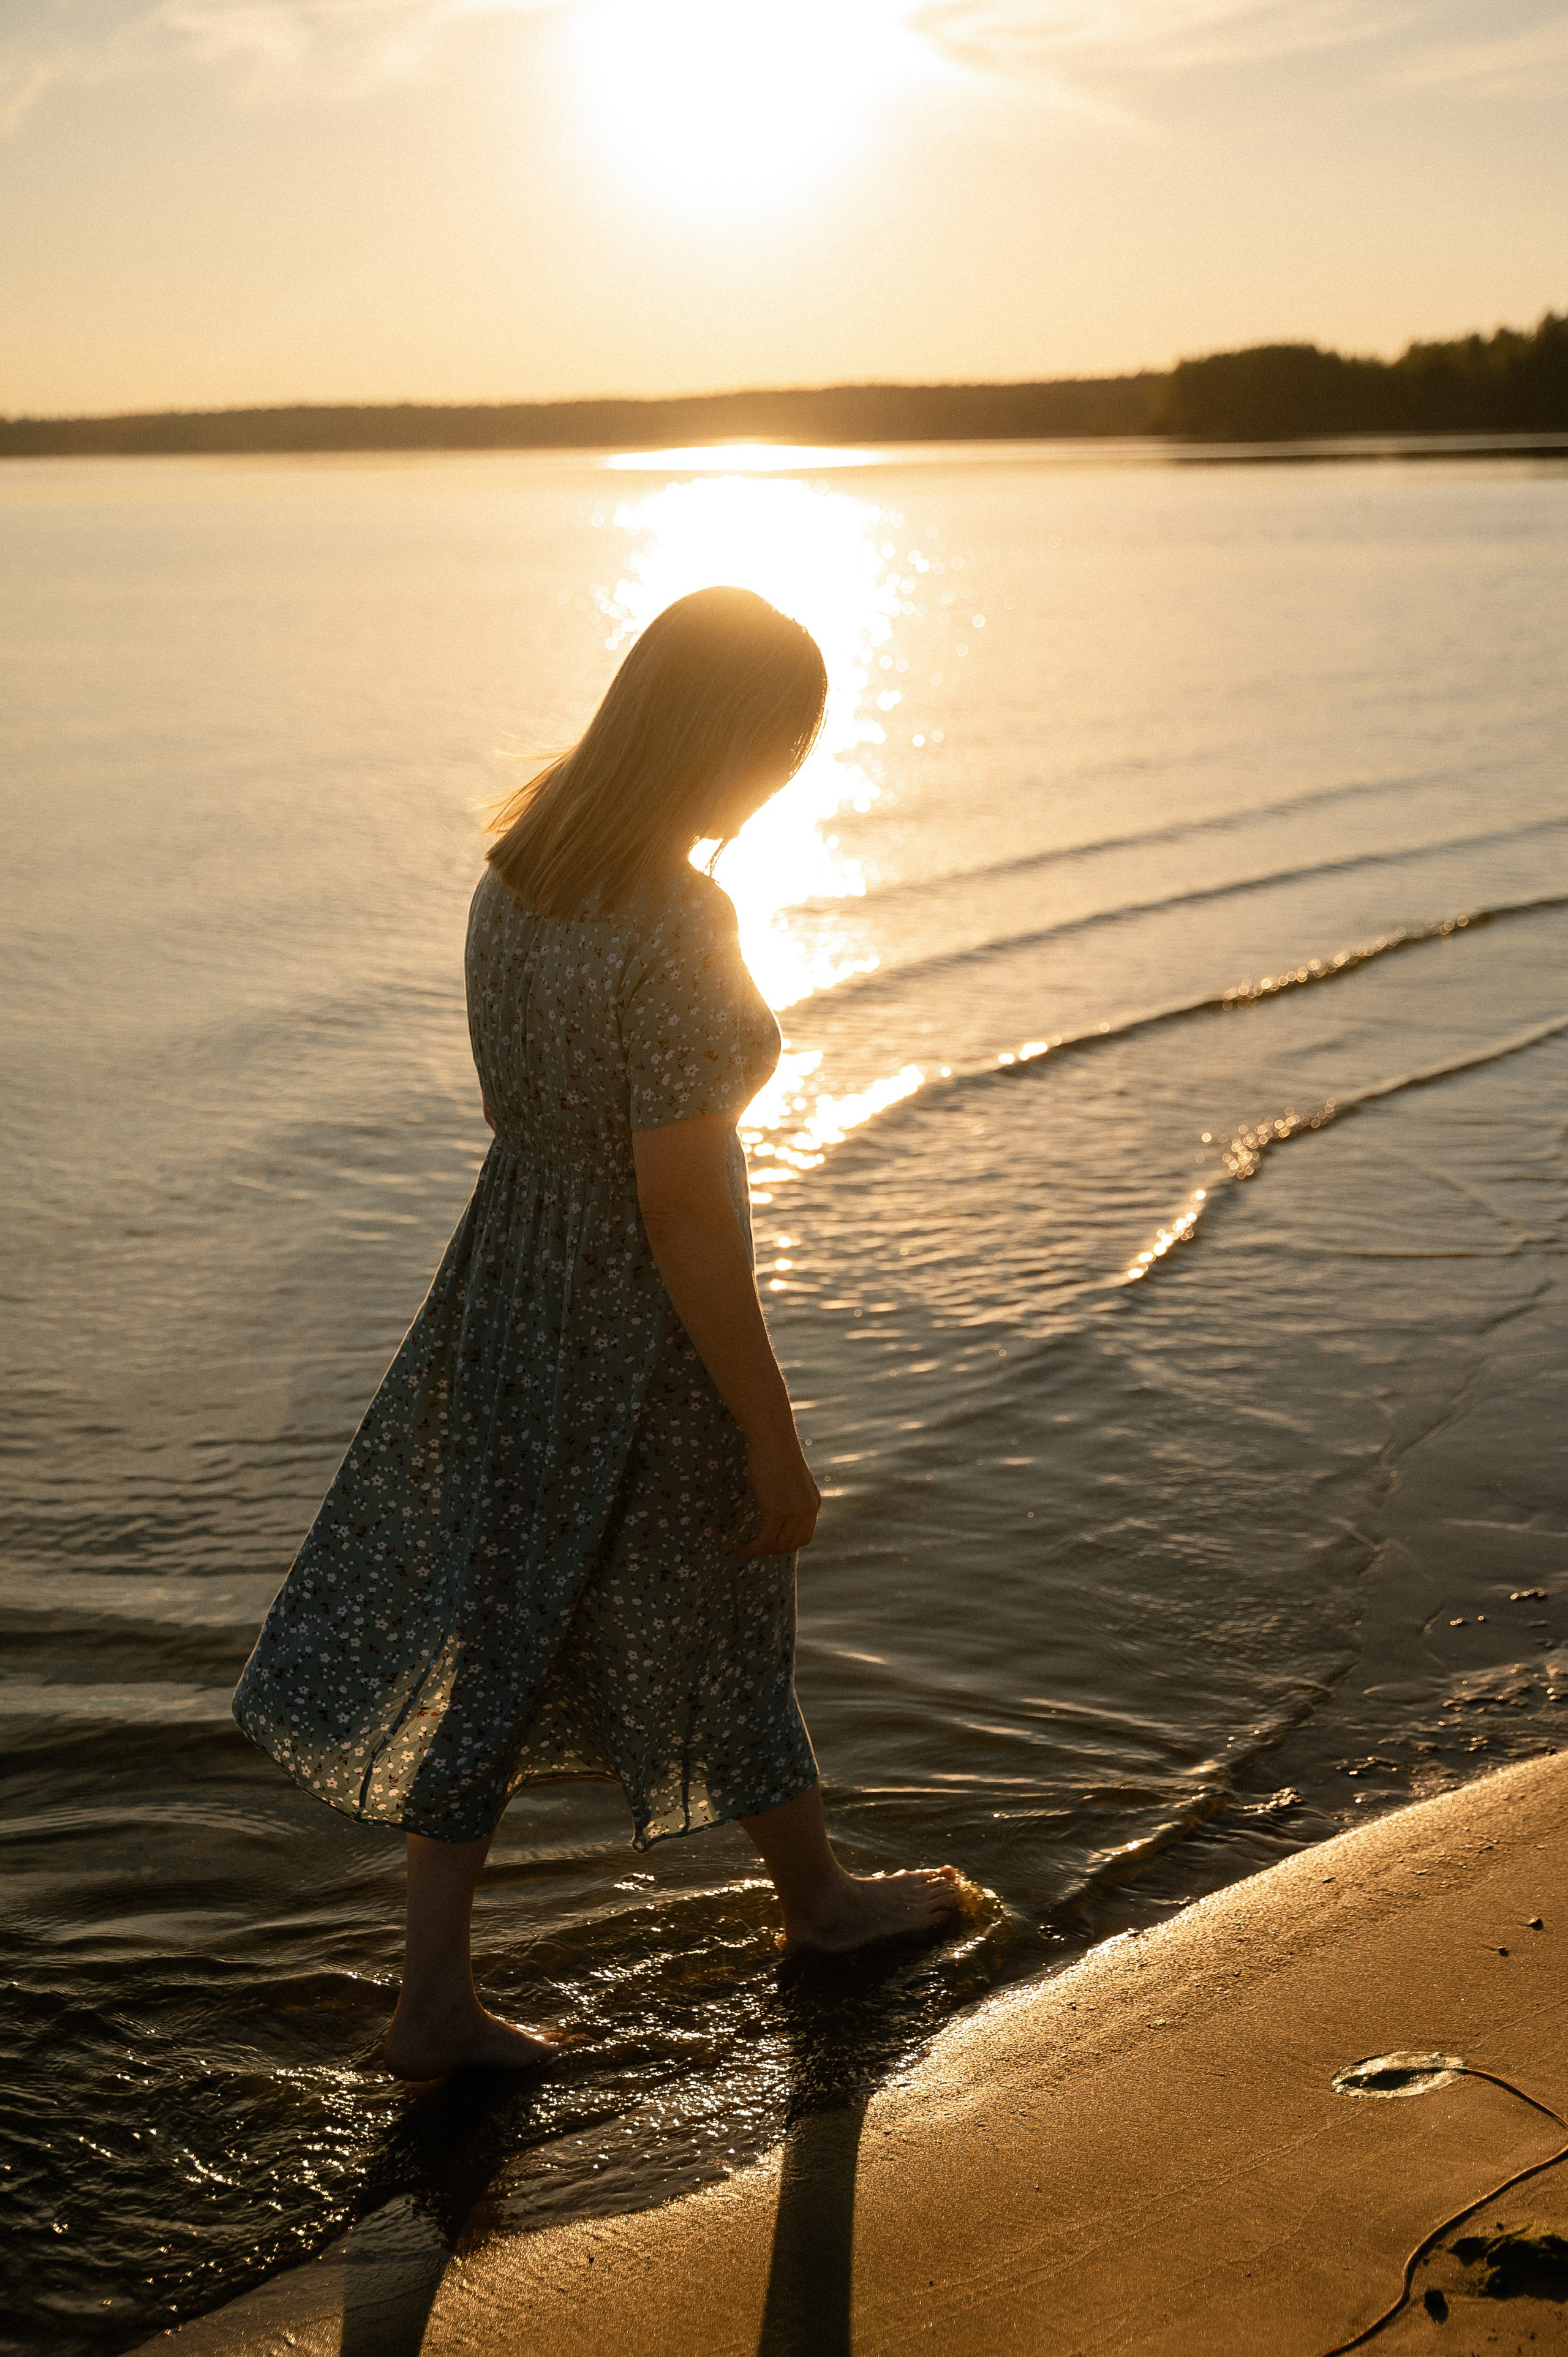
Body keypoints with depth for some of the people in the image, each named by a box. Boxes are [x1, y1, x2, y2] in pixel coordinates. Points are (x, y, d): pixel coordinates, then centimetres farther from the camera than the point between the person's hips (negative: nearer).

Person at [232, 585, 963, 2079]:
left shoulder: (520, 867, -4)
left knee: (493, 1634, 16)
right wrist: (775, 1441, -17)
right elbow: (683, 1214, -26)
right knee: (715, 1627, 17)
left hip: (508, 1286, 7)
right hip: (647, 1345, -7)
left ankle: (434, 2004, 24)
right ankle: (819, 1897, 45)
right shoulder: (675, 933, -29)